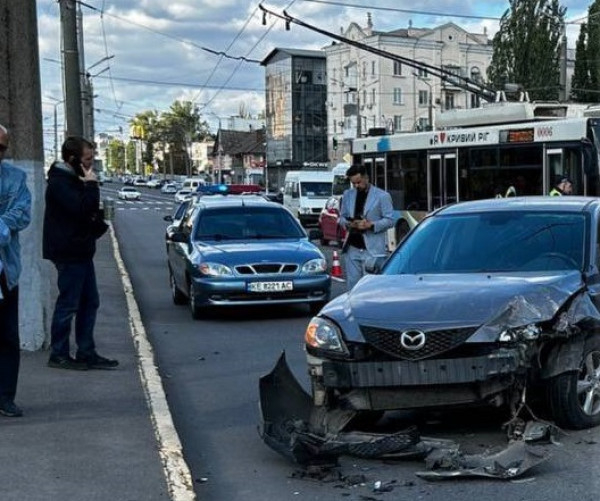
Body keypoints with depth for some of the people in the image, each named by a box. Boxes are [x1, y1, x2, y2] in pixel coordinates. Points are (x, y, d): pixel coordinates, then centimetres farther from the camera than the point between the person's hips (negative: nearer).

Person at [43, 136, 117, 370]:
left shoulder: (73, 179, 16)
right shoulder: (59, 182, -15)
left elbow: (88, 211, 24)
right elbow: (82, 208, -28)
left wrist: (98, 223, 5)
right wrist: (91, 185, -17)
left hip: (81, 252, 10)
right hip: (69, 252, -10)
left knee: (89, 303, 12)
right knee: (68, 304, -4)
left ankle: (86, 353, 18)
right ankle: (59, 355, 7)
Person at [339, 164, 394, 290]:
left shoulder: (382, 196, 0)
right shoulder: (347, 194, 14)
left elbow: (390, 220, -3)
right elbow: (342, 217, 18)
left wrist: (371, 225, -17)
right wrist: (348, 223, -6)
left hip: (372, 250, -4)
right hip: (352, 248, 4)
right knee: (352, 285, 4)